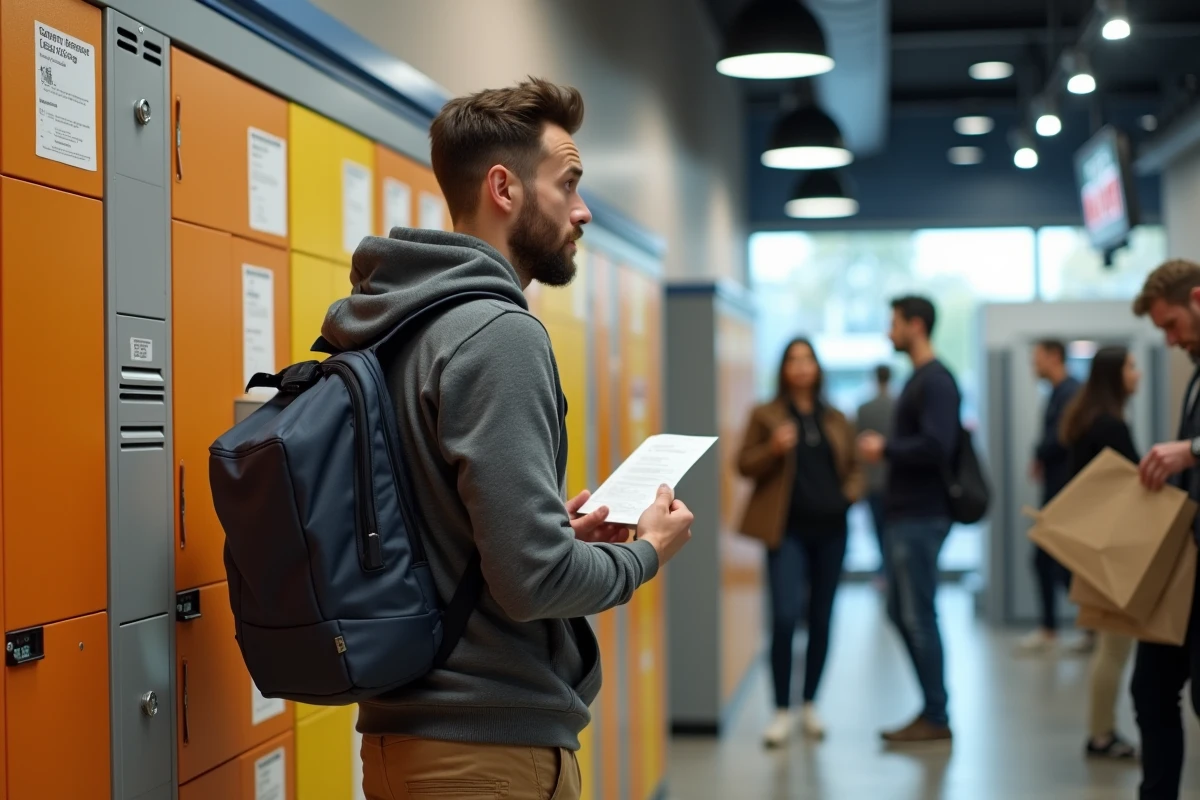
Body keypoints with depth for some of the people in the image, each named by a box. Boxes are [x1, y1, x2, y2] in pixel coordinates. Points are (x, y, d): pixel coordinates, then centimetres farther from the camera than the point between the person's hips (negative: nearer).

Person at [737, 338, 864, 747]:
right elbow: (745, 465, 1)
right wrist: (773, 449, -17)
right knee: (784, 617, -13)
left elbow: (853, 466, 19)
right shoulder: (766, 416, 4)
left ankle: (809, 705, 22)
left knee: (821, 620, 9)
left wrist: (850, 493, 0)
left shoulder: (836, 420, 13)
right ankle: (783, 711, -2)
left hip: (830, 530, 4)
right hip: (787, 530, -4)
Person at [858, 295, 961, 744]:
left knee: (919, 615, -3)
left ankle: (936, 718, 6)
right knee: (901, 611, 14)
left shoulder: (936, 382, -14)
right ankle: (931, 708, 22)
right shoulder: (919, 379, 16)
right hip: (907, 515, 10)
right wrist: (884, 448, 6)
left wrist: (885, 450, -14)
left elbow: (937, 447, -24)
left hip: (922, 517, -10)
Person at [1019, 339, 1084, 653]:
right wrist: (1041, 462, 0)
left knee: (1066, 566, -5)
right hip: (1054, 489, 10)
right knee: (1043, 560, 11)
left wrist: (1038, 457, -7)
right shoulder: (1057, 392, 16)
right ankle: (1048, 630, 17)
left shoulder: (1070, 392, -14)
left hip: (1066, 491, -10)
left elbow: (1061, 438, -23)